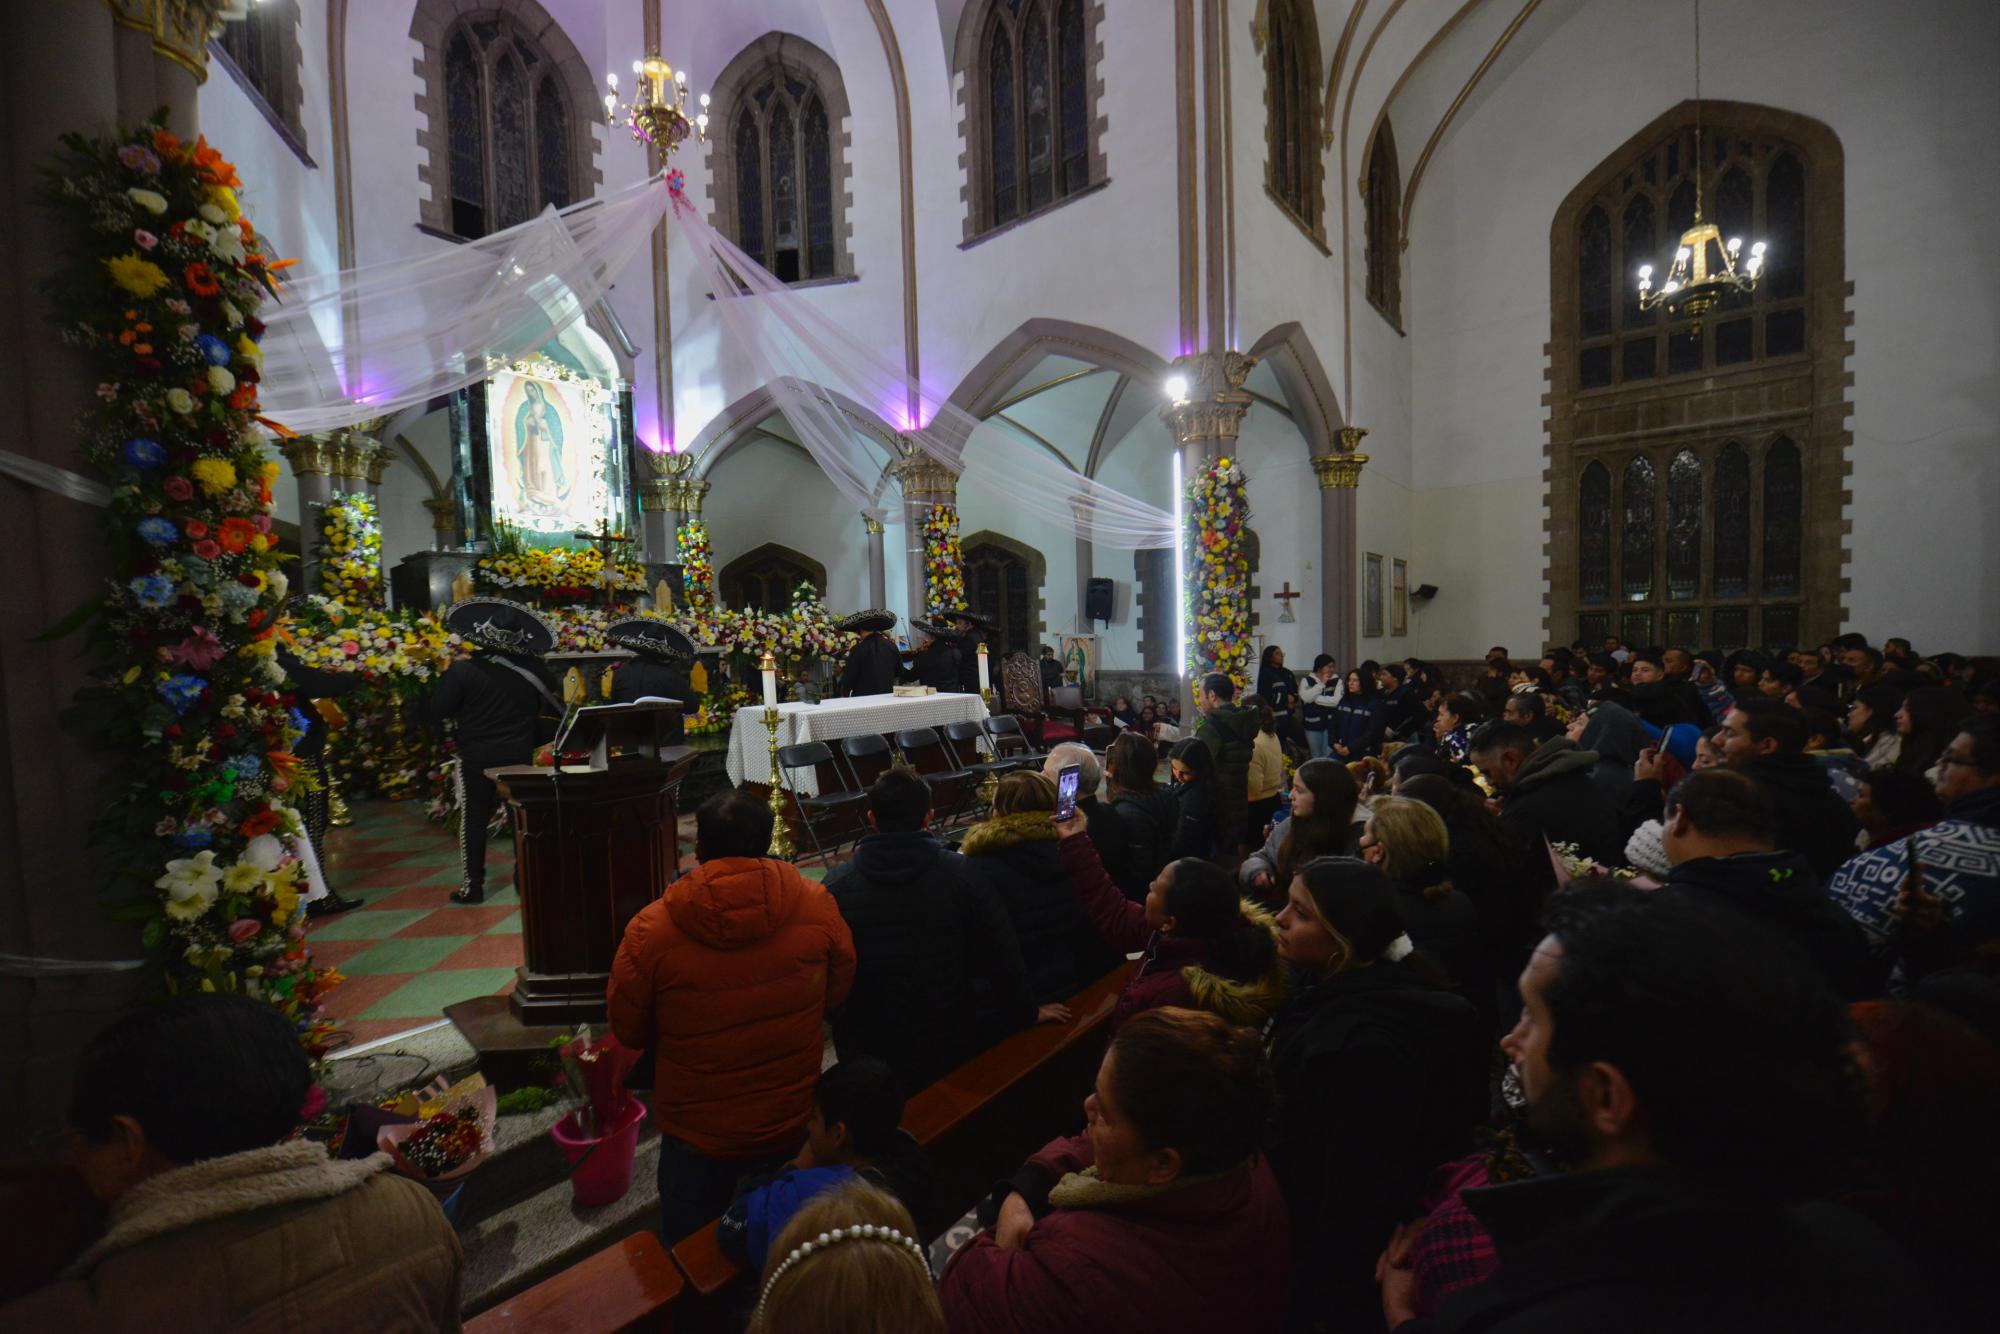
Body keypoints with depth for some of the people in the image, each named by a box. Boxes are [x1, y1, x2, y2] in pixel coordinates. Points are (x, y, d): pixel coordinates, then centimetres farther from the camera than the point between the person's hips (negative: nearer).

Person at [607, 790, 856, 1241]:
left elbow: (628, 1030, -8)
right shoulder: (816, 904, -20)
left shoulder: (651, 929, -24)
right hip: (794, 1124, 2)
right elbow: (837, 991, -5)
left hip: (696, 1137, -1)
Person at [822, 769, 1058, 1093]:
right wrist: (1025, 1012, 2)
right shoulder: (959, 872, -16)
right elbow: (1002, 953, -13)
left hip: (867, 1049, 1)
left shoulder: (836, 883, -14)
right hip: (949, 1041, 0)